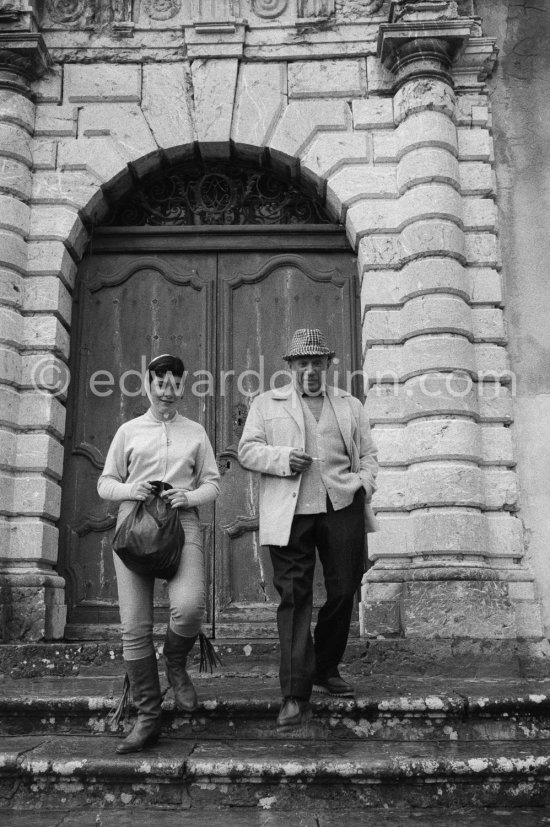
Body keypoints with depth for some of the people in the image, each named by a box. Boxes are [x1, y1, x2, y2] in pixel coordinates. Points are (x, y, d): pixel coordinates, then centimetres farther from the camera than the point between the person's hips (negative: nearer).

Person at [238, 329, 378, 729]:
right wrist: (283, 459, -11)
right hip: (289, 513, -2)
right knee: (294, 597, -5)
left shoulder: (351, 405, 21)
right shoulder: (267, 403, 14)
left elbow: (368, 454, 19)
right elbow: (247, 450, 6)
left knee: (344, 591, 5)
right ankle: (296, 696, -2)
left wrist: (364, 485, 1)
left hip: (341, 505, 3)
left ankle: (326, 670, 29)